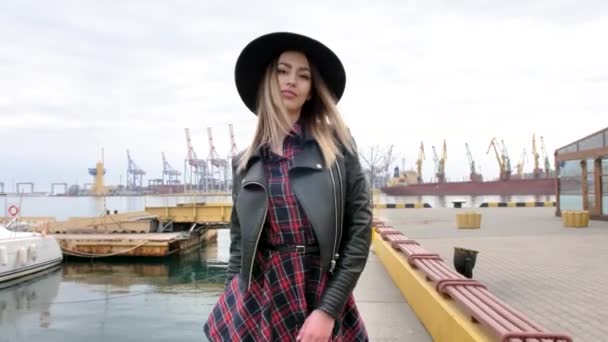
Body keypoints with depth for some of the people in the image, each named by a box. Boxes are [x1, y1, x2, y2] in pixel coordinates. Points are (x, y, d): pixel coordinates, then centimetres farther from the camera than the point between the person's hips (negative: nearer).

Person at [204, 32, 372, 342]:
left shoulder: (336, 145, -4)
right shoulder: (245, 163, 3)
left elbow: (360, 228, -7)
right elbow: (239, 243, 8)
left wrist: (328, 309, -12)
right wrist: (232, 309, 5)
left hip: (323, 296, -1)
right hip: (258, 298, 2)